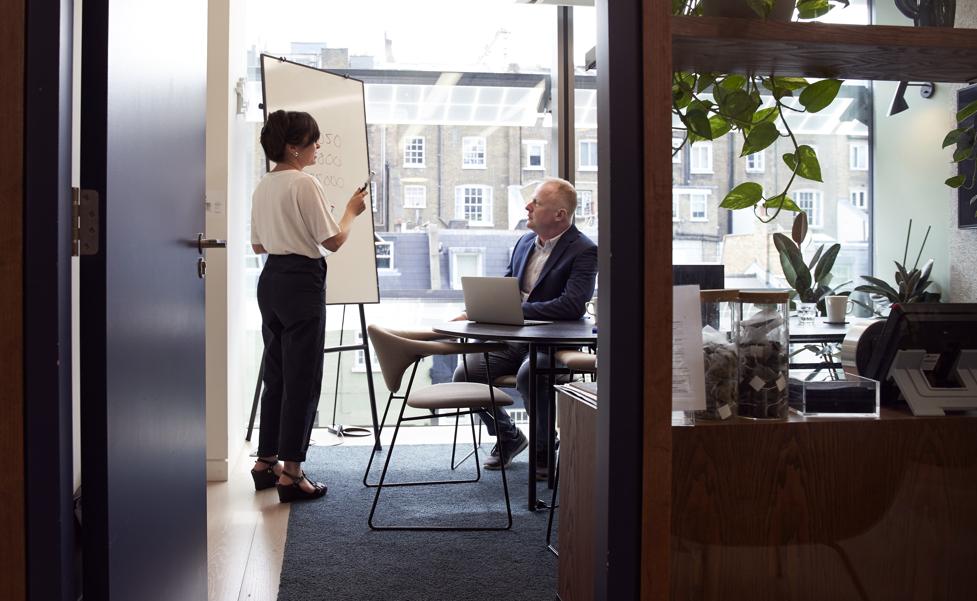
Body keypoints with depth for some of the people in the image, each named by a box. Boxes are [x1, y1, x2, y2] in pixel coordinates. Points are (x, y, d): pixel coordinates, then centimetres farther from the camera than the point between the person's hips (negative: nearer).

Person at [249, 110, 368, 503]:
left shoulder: (263, 187, 12)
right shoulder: (305, 184, -14)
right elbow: (333, 241, -14)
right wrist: (352, 211, 2)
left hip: (270, 280, 9)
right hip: (302, 282, -9)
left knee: (276, 375, 17)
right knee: (302, 379, -2)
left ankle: (266, 462, 25)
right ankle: (291, 474, 1)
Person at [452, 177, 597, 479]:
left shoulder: (584, 251, -10)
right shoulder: (525, 242, 14)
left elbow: (573, 306, -24)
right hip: (512, 339, 7)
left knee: (528, 375, -37)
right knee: (464, 373, -13)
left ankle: (544, 448, -6)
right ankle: (508, 436, 15)